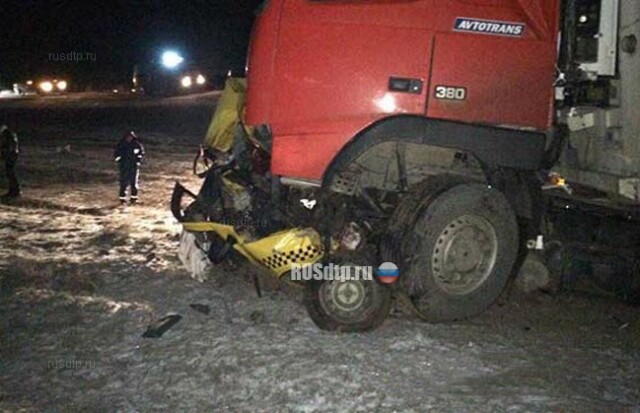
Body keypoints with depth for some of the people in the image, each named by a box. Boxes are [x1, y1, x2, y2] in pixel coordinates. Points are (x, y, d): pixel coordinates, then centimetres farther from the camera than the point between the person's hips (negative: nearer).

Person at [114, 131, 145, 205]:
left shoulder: (137, 144, -3)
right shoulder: (121, 145, -4)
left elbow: (141, 152, 8)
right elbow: (116, 154, 6)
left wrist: (138, 161, -1)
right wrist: (120, 161, -2)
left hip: (134, 166, 1)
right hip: (124, 167, -1)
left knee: (134, 182, 8)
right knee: (124, 183, -2)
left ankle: (134, 197, 20)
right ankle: (122, 198, 6)